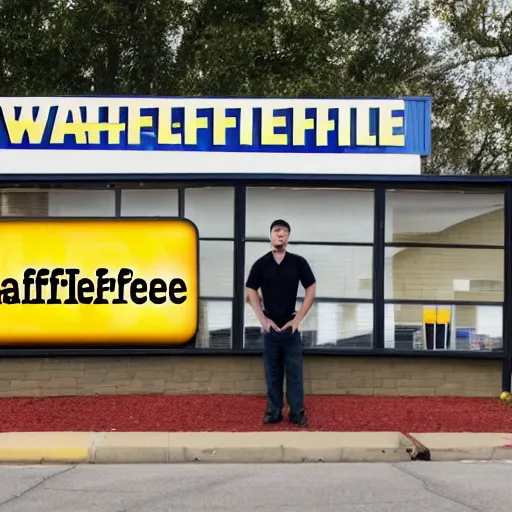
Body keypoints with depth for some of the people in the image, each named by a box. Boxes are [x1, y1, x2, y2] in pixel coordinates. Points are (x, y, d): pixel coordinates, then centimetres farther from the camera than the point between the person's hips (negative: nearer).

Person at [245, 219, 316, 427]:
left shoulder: (298, 262, -2)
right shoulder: (261, 264, 0)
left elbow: (311, 289, 2)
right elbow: (251, 292, 6)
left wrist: (298, 318, -4)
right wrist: (263, 319, -3)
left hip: (291, 326, -1)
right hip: (270, 326, 1)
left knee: (295, 371, 2)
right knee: (272, 372, 7)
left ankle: (297, 413, 9)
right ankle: (273, 412, 14)